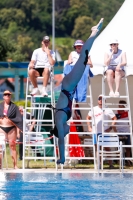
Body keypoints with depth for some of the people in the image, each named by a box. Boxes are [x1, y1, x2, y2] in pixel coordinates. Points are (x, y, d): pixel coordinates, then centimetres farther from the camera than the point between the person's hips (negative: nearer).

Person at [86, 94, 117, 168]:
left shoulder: (108, 110, 2)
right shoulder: (94, 109, 8)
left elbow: (114, 119, 2)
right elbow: (88, 118, 17)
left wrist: (111, 127, -7)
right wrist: (89, 127, 7)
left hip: (105, 132, -2)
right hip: (96, 131, 2)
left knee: (107, 147, -1)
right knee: (97, 148, 3)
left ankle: (110, 164, 2)